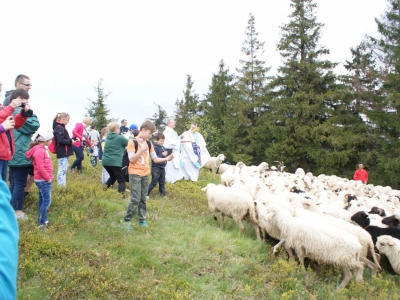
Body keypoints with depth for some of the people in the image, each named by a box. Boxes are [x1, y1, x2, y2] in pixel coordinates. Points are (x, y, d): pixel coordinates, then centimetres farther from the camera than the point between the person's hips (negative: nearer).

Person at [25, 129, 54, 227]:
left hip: (44, 180, 10)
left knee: (42, 200, 15)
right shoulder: (40, 151, -19)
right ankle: (42, 222, -1)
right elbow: (40, 168, -22)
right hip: (43, 180, -10)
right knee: (47, 201, -6)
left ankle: (43, 220, 23)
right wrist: (48, 178, -15)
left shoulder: (42, 149, 13)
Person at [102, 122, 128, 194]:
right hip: (115, 162, -7)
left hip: (105, 161, 7)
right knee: (121, 180, 1)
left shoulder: (108, 137, 12)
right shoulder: (120, 138, -8)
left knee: (113, 176, 27)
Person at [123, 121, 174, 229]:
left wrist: (166, 159, -5)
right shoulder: (132, 142, -8)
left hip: (145, 174, 6)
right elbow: (131, 159, -15)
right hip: (135, 174, -6)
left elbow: (155, 159, 10)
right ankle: (126, 220, 2)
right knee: (135, 199, -9)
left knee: (143, 199, 8)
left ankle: (142, 220, 18)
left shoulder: (148, 144, 10)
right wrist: (141, 150, -25)